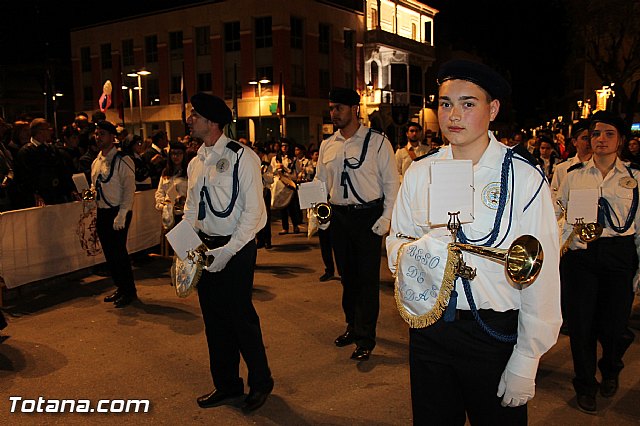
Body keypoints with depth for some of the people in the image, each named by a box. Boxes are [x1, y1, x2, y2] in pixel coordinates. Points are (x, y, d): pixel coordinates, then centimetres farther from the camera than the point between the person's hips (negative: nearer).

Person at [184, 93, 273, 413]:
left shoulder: (242, 157, -11)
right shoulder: (196, 162, 10)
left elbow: (254, 210, -14)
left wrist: (228, 250, -19)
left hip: (236, 249, -7)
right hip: (204, 249, 7)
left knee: (240, 317, 1)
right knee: (214, 319, 15)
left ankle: (260, 383, 26)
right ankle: (226, 384, 34)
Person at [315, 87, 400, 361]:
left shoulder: (377, 142, -5)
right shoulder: (327, 145, 9)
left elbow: (392, 182, -5)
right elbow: (320, 182, 14)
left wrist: (386, 217, -11)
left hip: (368, 217, -5)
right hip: (338, 216, 5)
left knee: (368, 277, -1)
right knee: (347, 275, 15)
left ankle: (366, 338, 11)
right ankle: (353, 326, 34)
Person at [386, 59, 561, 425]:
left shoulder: (524, 176, -11)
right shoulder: (420, 172, 2)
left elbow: (541, 274, -12)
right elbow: (395, 244, 5)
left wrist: (527, 360, -12)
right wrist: (421, 249, -18)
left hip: (496, 334, -3)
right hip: (428, 327, 3)